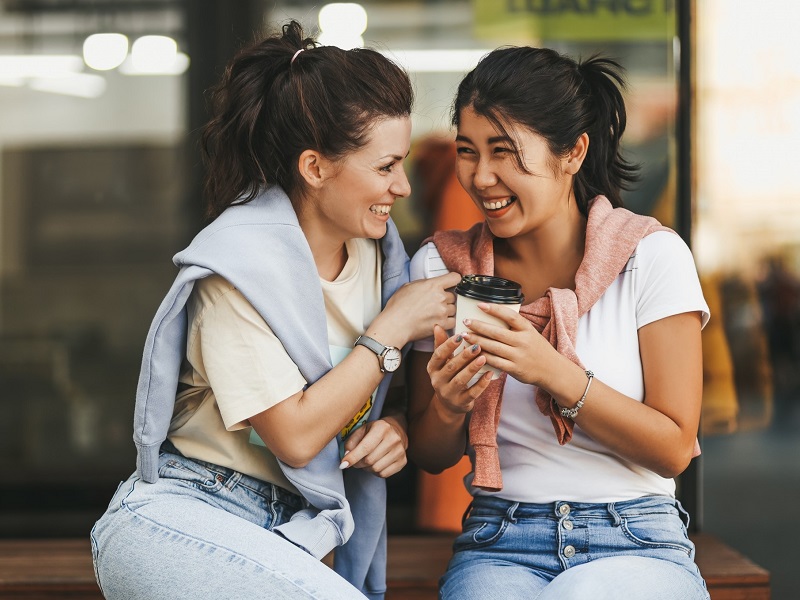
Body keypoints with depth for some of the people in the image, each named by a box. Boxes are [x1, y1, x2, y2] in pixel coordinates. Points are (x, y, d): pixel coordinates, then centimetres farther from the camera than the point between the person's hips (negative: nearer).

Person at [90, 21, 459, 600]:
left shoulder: (374, 247, 4)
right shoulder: (243, 263, -17)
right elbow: (294, 436, -19)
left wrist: (395, 424, -8)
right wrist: (391, 330, -15)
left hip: (284, 537, 7)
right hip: (179, 523, -7)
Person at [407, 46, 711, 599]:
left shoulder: (651, 255, -4)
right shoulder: (440, 265, 4)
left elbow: (673, 449, -6)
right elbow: (431, 457, 11)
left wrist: (555, 373, -19)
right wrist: (449, 406, -13)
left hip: (637, 547, -1)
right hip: (499, 546, 2)